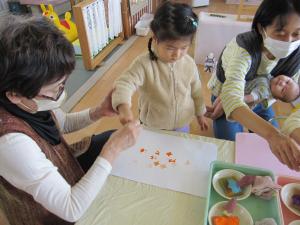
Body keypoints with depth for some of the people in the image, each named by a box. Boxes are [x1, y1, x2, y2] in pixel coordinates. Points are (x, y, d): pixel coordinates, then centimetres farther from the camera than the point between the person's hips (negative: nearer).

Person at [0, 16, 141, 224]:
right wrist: (113, 149, -36)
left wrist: (98, 112, -15)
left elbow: (63, 123, 3)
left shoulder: (31, 103, -20)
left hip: (60, 170, 6)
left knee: (115, 136, 13)